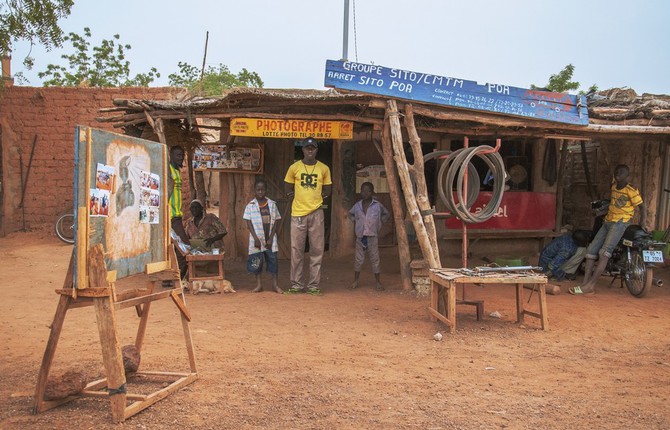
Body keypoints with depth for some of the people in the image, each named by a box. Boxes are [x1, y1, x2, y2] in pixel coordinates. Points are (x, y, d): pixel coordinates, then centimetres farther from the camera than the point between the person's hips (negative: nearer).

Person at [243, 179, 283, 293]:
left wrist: (271, 238, -6)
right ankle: (259, 284, 14)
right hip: (257, 239, -1)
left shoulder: (272, 204, 3)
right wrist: (256, 238, -12)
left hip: (270, 239, 1)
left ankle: (275, 284, 11)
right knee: (256, 261, 2)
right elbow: (249, 223, -4)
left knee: (272, 259, 2)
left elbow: (275, 222, 2)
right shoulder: (250, 205, -1)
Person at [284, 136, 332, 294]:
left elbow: (327, 191, 13)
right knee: (297, 250, 2)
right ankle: (296, 284, 10)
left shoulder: (324, 169, 4)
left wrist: (316, 199, 2)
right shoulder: (294, 167, 2)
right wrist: (300, 197, 2)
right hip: (298, 213, 0)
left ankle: (313, 285, 8)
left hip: (316, 213, 1)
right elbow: (288, 189, 11)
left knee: (317, 250, 1)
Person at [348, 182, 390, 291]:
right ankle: (355, 281, 16)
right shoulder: (357, 205, 4)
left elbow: (387, 214, 13)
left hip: (373, 236, -2)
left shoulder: (377, 205, -2)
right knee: (358, 259, 5)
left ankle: (377, 282, 10)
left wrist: (380, 222, 2)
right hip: (360, 236, 2)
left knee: (375, 259, 2)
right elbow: (350, 214, 24)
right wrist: (355, 221, 10)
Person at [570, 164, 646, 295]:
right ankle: (586, 283, -10)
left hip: (620, 222, -8)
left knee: (605, 251, -22)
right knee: (591, 250, -5)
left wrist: (642, 225, -12)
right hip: (608, 221, 8)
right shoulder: (614, 185, 12)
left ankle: (590, 285, -29)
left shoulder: (631, 190, -7)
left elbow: (642, 207, -4)